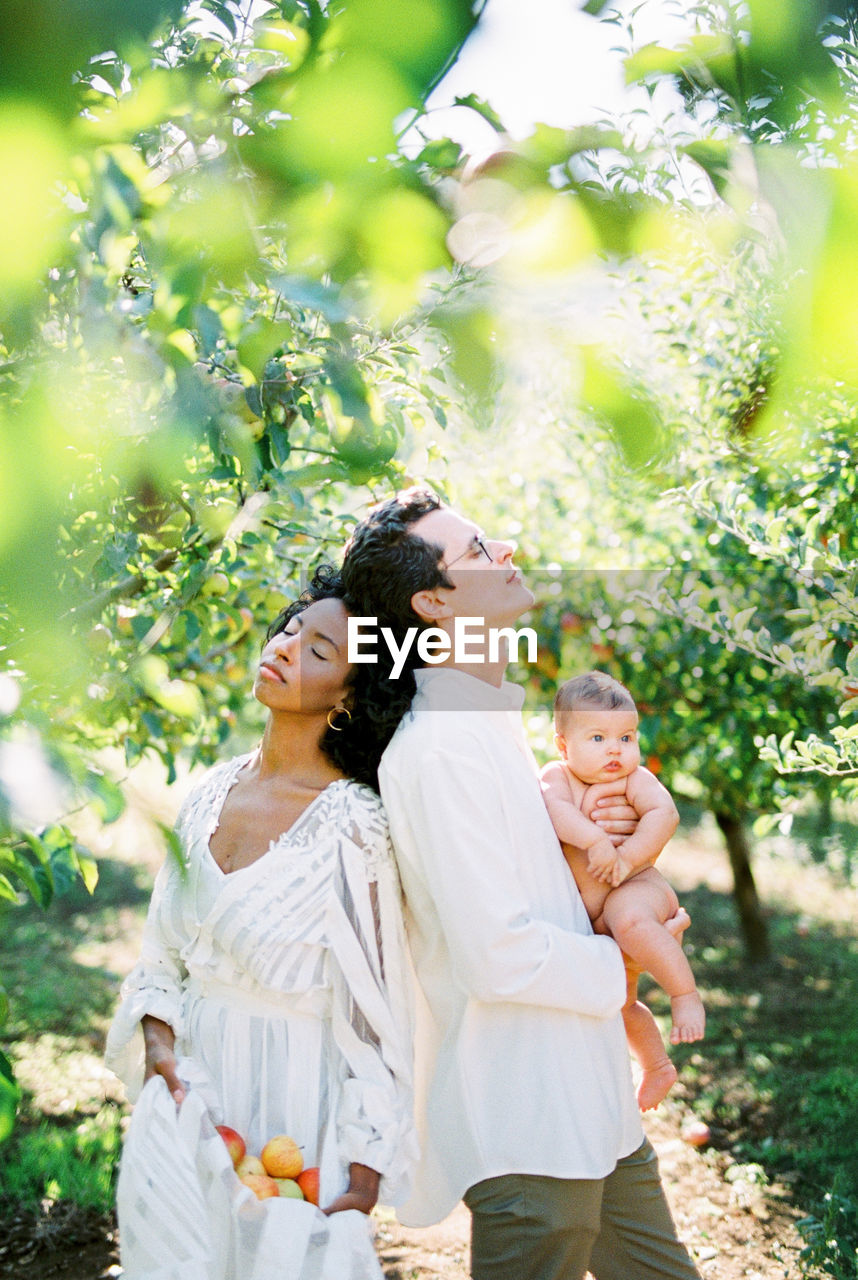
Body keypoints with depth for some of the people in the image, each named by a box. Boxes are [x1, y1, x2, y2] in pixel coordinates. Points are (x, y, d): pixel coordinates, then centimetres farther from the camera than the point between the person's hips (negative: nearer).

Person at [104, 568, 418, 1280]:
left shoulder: (352, 825, -16)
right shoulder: (211, 794, 2)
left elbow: (378, 1007, -13)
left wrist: (364, 1169, -13)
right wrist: (157, 1031, -3)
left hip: (292, 1092, -5)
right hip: (190, 1083, 6)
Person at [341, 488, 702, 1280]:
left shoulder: (490, 724, 13)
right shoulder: (441, 748, -21)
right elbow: (500, 957, -25)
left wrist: (601, 830, 4)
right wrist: (620, 965, -9)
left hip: (586, 1108, 10)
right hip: (526, 1128, -10)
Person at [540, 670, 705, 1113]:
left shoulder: (635, 779, -6)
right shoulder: (557, 775, -3)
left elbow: (665, 814, -22)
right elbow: (553, 807, -24)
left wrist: (628, 856, -30)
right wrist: (594, 839, -37)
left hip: (635, 889, -5)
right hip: (591, 918, 5)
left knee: (629, 919, -41)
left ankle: (686, 994, -25)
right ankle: (656, 1067, 46)